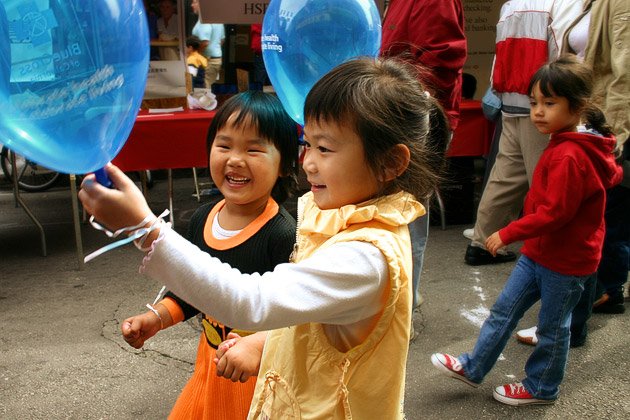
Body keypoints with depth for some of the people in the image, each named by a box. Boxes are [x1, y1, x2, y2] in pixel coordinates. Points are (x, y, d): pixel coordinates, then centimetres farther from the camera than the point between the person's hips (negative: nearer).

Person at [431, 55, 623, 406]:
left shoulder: (569, 156, -26)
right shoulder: (588, 147, 5)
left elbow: (554, 212, -28)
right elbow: (614, 174, 19)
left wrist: (508, 234, -22)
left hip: (565, 261, -9)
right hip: (539, 252, 9)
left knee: (553, 327, 10)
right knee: (504, 309, 13)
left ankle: (542, 388, 29)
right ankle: (473, 367, 24)